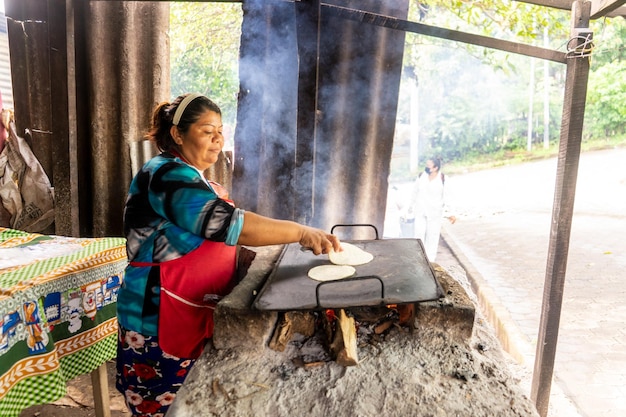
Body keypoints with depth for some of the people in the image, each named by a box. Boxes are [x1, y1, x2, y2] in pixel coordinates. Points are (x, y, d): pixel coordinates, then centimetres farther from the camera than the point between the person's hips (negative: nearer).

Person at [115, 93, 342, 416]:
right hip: (160, 319, -9)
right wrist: (301, 232, -27)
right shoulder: (167, 175, -18)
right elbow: (230, 223, -29)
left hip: (190, 316, 9)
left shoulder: (190, 177, 13)